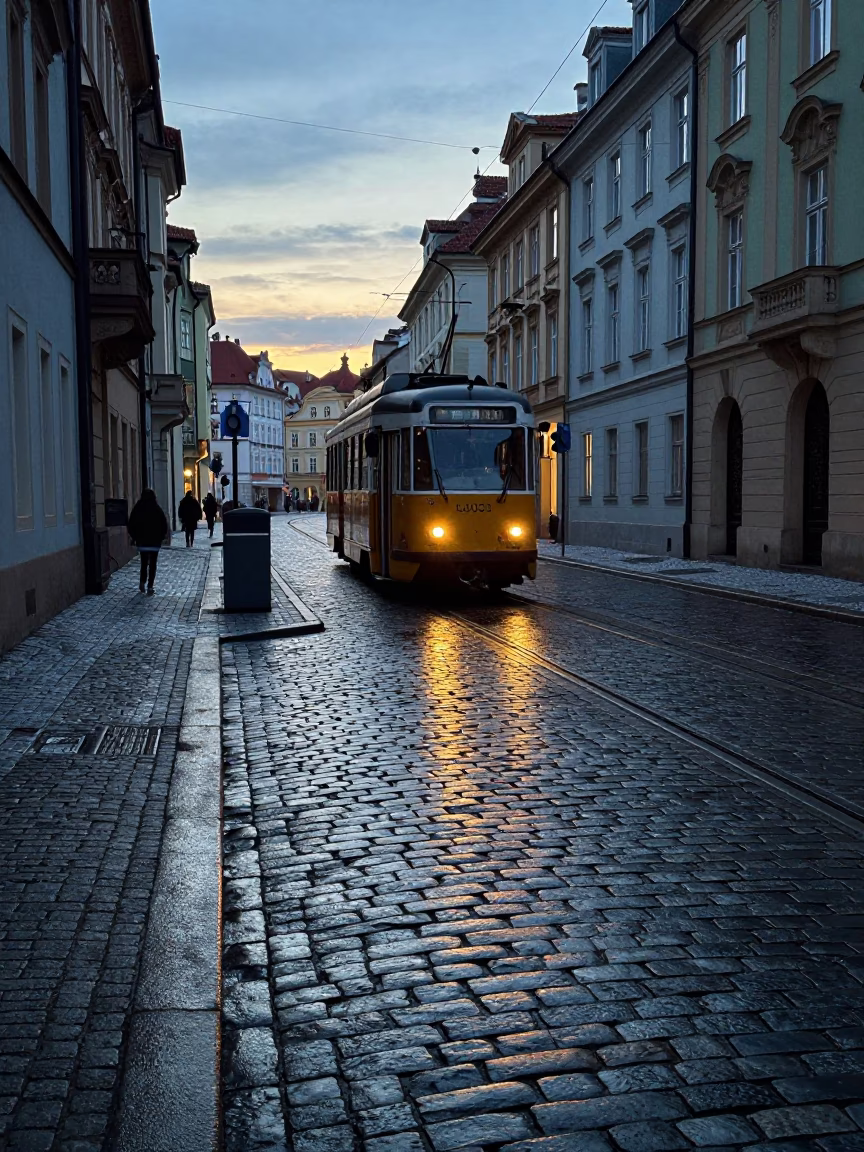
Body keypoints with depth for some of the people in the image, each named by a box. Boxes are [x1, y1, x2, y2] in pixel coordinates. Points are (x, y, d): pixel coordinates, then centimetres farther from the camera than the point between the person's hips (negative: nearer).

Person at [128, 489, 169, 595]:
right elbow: (164, 525, -4)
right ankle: (150, 587, -1)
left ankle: (142, 583, 4)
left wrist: (134, 537, 11)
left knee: (144, 563, 17)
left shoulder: (137, 509, -3)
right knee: (152, 564, 4)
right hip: (155, 542, -2)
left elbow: (131, 525, 0)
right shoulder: (157, 510, -7)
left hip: (141, 542, 2)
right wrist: (161, 537, 8)